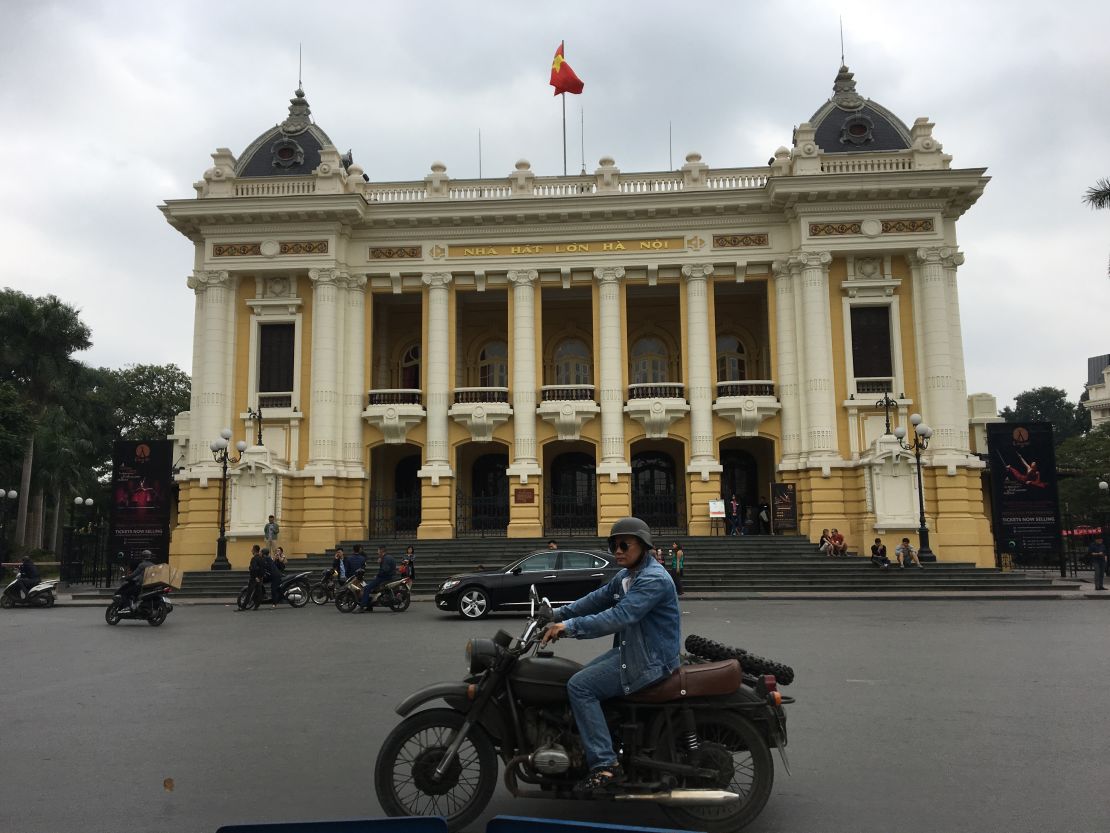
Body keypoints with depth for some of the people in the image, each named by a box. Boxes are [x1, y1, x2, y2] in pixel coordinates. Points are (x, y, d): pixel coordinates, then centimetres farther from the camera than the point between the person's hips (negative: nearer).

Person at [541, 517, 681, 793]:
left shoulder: (654, 579, -21)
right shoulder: (625, 576, 11)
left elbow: (619, 617, -30)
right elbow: (597, 599, 14)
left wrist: (569, 626, -31)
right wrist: (558, 615, 3)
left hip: (650, 660, -10)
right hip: (628, 651, 10)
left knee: (579, 687, -16)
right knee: (581, 680, 15)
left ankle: (605, 765, -15)